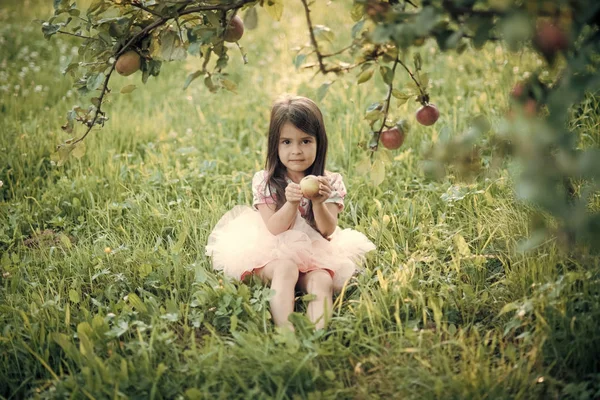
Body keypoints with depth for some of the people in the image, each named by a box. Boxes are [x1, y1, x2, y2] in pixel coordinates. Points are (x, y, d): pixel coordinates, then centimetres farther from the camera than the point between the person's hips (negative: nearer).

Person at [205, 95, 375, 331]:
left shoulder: (330, 182, 1)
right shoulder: (264, 181, -2)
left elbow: (328, 231, -8)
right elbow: (273, 228, -11)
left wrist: (318, 203, -27)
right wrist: (291, 203, -29)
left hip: (316, 253, 1)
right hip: (274, 252, -1)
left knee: (322, 280, -31)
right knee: (286, 269, -35)